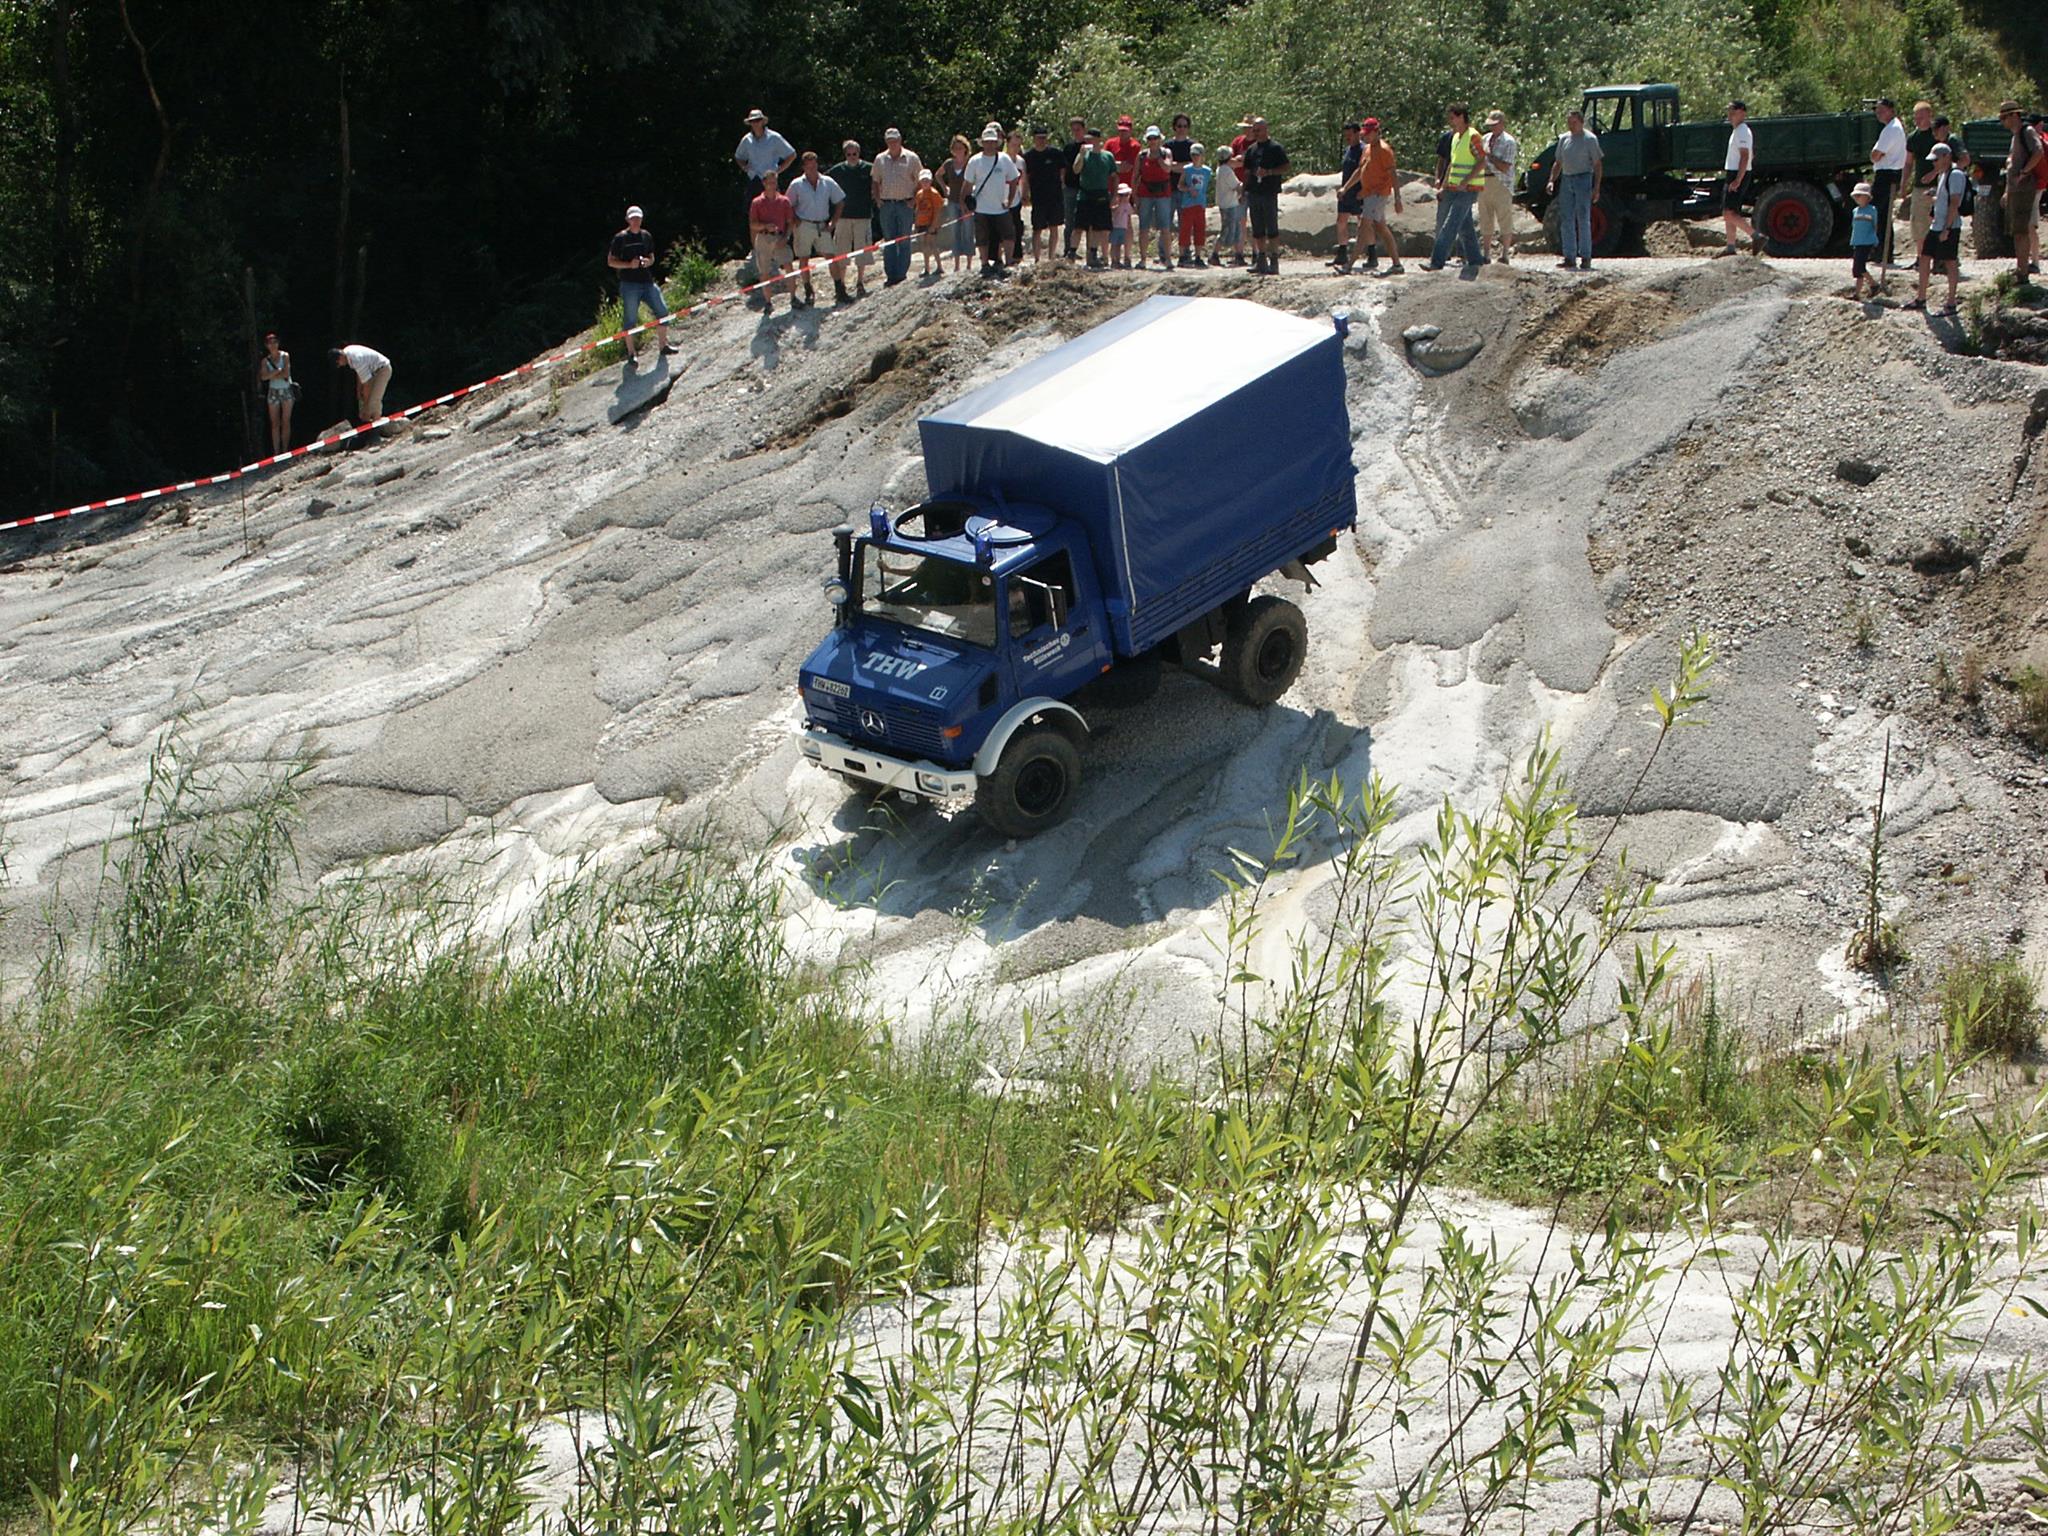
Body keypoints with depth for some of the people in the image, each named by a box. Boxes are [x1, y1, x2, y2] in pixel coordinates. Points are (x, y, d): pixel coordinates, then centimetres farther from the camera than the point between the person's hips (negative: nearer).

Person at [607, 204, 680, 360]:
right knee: (630, 319, 0)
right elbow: (610, 261, -2)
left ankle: (664, 345, 13)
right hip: (629, 284, -5)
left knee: (662, 311, 1)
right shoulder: (620, 238, -3)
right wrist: (629, 265, -17)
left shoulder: (646, 236, 12)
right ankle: (631, 352, 10)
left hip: (647, 282, 5)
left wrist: (648, 262, -4)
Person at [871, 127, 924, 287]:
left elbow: (921, 180, 6)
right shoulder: (880, 159, 9)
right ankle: (890, 276, 8)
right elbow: (876, 181, 17)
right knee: (889, 242, 4)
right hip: (886, 205, 2)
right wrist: (877, 199, 3)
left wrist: (914, 199, -3)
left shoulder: (911, 158, 1)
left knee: (904, 242, 0)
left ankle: (901, 275, 4)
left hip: (905, 204, -2)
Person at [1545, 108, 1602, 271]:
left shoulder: (1590, 139, -2)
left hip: (1583, 179, -6)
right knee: (1566, 220, 4)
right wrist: (1552, 181, 7)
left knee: (1583, 219, -6)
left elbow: (1597, 165, -4)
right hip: (1566, 179, 6)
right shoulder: (1564, 138, 13)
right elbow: (1558, 163, 19)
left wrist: (1596, 187, -11)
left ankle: (1585, 257, -2)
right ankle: (1570, 257, 9)